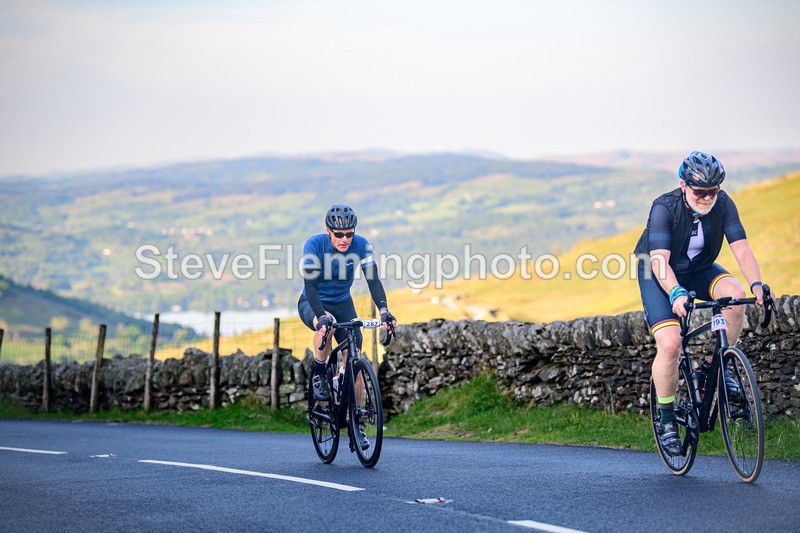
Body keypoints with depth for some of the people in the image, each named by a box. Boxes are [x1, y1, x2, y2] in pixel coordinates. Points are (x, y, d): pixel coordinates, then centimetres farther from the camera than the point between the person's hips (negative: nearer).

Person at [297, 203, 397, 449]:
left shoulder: (361, 245, -19)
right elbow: (310, 283, -34)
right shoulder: (314, 244, -26)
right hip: (312, 303, -3)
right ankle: (319, 375, -13)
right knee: (326, 325, -39)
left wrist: (383, 310, -42)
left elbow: (373, 279, -24)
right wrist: (322, 315, -49)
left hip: (343, 303, 3)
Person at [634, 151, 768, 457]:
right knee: (669, 344, -21)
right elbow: (659, 259, -38)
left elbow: (741, 248, -24)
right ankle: (666, 420, -3)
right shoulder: (664, 208, -29)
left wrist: (756, 285, -41)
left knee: (734, 295, -29)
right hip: (659, 274, -3)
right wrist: (676, 293, -55)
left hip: (699, 270, 4)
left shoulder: (723, 204, -18)